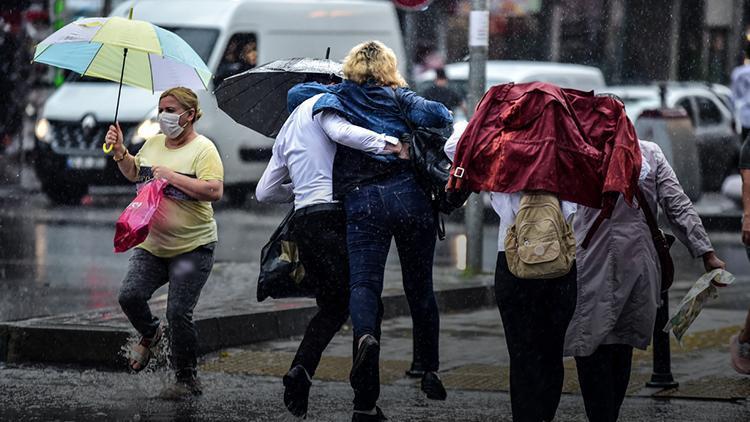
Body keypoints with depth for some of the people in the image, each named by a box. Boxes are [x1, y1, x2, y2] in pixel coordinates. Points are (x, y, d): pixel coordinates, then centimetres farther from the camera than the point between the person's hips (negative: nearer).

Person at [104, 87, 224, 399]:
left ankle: (186, 379, 6)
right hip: (151, 244, 6)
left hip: (192, 247, -6)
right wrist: (119, 151, 8)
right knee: (130, 296, -9)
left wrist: (172, 176, -22)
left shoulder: (203, 149, -10)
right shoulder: (153, 144, 11)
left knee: (179, 313, -8)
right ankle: (149, 335, 23)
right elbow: (134, 173, 26)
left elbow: (214, 191, -23)